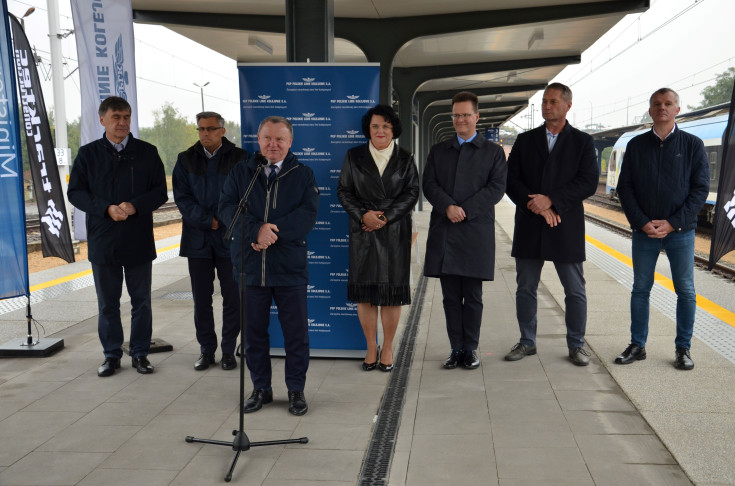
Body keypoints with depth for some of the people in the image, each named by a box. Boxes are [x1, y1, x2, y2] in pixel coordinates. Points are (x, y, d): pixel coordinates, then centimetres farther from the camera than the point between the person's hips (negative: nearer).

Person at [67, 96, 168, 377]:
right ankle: (112, 355, 22)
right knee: (107, 303, 9)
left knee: (141, 301, 7)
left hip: (139, 241, 0)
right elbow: (75, 192, 2)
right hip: (103, 241, 0)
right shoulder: (88, 154, 5)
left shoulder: (147, 152, 4)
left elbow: (160, 192, 1)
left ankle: (140, 353, 20)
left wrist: (135, 205, -16)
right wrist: (106, 209, -14)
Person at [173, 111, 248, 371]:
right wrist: (208, 220, -10)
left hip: (229, 238, -2)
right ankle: (207, 350, 18)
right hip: (197, 239, 2)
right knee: (201, 299, 6)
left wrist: (224, 221, -13)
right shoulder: (186, 160, 11)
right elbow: (182, 196, 3)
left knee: (232, 298, 1)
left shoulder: (239, 158, 4)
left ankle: (228, 350, 14)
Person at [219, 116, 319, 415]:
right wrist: (257, 230, -19)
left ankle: (296, 390, 20)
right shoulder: (240, 173, 10)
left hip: (290, 267, -1)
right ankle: (261, 388, 26)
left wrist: (273, 231, -19)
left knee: (296, 332, 4)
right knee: (253, 331, 10)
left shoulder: (303, 175, 6)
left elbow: (307, 214, -7)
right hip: (250, 267, 2)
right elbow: (227, 207, -4)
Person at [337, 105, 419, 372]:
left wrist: (386, 217, -12)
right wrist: (363, 215, -12)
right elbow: (343, 191, 4)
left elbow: (412, 192, 0)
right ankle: (371, 348, 17)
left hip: (395, 232, 0)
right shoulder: (354, 157, 7)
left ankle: (387, 348, 15)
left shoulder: (405, 159, 6)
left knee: (392, 291, 1)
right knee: (364, 290, 2)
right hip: (362, 232, 1)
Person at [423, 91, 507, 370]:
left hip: (476, 232, -2)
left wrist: (465, 210, -13)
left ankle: (470, 349, 14)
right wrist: (447, 207, -13)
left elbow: (497, 188, -3)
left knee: (473, 296, 3)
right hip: (443, 232, 2)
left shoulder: (493, 152, 8)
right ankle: (456, 348, 15)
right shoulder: (438, 151, 15)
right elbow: (429, 185, 5)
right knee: (451, 296, 6)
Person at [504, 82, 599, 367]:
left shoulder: (582, 142, 5)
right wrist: (535, 205, -12)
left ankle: (576, 345, 17)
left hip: (566, 226, -2)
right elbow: (511, 180, 2)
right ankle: (527, 342, 21)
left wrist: (551, 200, -16)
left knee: (575, 291, 4)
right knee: (525, 288, 8)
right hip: (529, 226, 2)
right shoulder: (525, 141, 10)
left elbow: (588, 183, -6)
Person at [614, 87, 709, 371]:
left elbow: (701, 188, -2)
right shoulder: (636, 145, 6)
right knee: (640, 289, 7)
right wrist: (642, 222, -9)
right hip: (643, 231, 1)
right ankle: (637, 346, 16)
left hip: (680, 232, -1)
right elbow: (624, 188, 3)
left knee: (685, 291, 4)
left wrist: (672, 223, -12)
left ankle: (683, 348, 16)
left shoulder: (692, 145, 2)